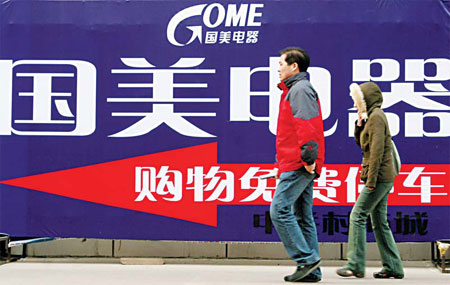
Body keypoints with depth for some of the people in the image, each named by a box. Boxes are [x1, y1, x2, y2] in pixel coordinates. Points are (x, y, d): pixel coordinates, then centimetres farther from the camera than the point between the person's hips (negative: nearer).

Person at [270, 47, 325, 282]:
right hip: (297, 165, 10)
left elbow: (307, 126, -20)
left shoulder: (300, 89, -8)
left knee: (279, 210, -11)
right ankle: (312, 271, 10)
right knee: (302, 216, 9)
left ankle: (306, 258, -9)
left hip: (298, 166, -10)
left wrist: (307, 158, -24)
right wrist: (281, 164, 26)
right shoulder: (292, 90, 24)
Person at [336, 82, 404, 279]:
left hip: (379, 177, -10)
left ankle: (355, 266, -7)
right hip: (383, 179, 10)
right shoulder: (371, 117, 18)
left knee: (357, 216, -9)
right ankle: (393, 267, 12)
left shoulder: (376, 116, -12)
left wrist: (371, 180, -22)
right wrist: (360, 122, 9)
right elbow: (360, 142, 24)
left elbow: (377, 150, -19)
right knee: (379, 222, 10)